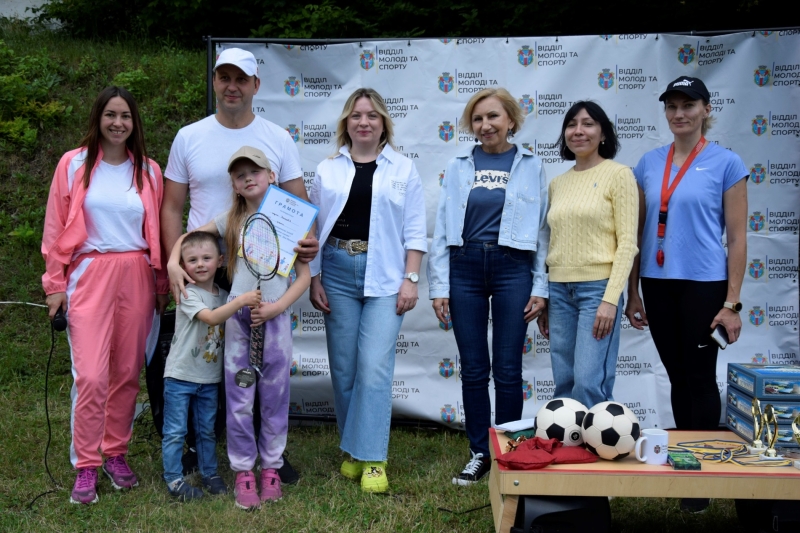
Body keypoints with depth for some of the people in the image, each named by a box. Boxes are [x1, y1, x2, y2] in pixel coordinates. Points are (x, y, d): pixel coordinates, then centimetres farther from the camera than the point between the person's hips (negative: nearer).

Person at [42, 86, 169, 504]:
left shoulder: (148, 171, 9)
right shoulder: (74, 164, 2)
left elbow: (155, 234, 12)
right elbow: (56, 230, 3)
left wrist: (161, 285, 11)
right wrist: (55, 285, 0)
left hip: (136, 277, 3)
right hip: (89, 276, -3)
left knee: (127, 372, 7)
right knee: (91, 376, -9)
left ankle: (116, 453, 22)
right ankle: (86, 466, 4)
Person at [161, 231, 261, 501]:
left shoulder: (223, 295, 7)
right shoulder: (188, 294, -14)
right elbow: (212, 317, -30)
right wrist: (241, 300, -37)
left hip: (210, 377, 6)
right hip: (180, 376, -5)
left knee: (207, 429, 16)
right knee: (175, 431, 2)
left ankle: (210, 473, 29)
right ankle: (174, 479, 12)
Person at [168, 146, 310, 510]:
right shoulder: (231, 220, 7)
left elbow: (304, 275, 0)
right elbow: (188, 237, 18)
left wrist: (277, 306, -12)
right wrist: (173, 263, -1)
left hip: (275, 317, -1)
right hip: (237, 317, 2)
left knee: (274, 398, 6)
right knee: (239, 400, 4)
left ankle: (271, 467, 20)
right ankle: (243, 472, 14)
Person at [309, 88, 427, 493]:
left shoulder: (403, 169, 6)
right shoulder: (328, 170, 10)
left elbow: (414, 231, 3)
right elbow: (314, 228, 10)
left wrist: (411, 279, -5)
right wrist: (314, 279, 3)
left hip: (385, 276, -2)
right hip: (337, 271, 2)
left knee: (374, 366, -10)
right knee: (344, 367, 6)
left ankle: (372, 459, -3)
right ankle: (352, 450, 20)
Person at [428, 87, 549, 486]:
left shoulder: (531, 166, 5)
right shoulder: (458, 167, 8)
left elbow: (542, 228, 4)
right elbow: (442, 228, 7)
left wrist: (540, 286, -2)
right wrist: (439, 285, 1)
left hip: (513, 268, -1)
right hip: (464, 269, 2)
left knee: (508, 369, 3)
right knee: (473, 368, 6)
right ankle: (479, 453, 19)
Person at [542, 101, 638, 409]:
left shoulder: (619, 175, -3)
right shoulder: (557, 184, 13)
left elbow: (627, 242, -9)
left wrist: (611, 298, -17)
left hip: (598, 288, -6)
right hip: (559, 290, 6)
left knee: (589, 384, -12)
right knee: (564, 385, 7)